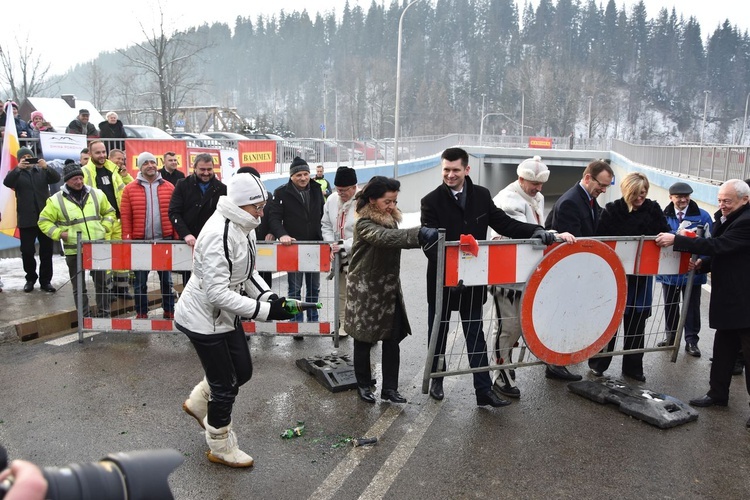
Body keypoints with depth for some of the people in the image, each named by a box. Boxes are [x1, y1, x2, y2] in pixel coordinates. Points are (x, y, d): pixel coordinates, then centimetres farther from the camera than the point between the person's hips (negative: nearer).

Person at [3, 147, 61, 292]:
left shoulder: (42, 171, 11)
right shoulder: (16, 174, 7)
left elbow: (56, 178, -6)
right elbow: (7, 182, -13)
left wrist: (46, 167, -24)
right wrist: (18, 168, -28)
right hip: (26, 219, -1)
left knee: (46, 251, 4)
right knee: (27, 251, 2)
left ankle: (45, 281, 11)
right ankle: (30, 279, 19)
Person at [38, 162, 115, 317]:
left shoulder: (96, 194, 3)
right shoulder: (56, 200, -4)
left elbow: (109, 212, 14)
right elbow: (44, 221, 2)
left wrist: (104, 228, 0)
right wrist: (59, 234, -10)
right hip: (74, 250, -2)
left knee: (102, 283, 9)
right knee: (79, 287, 7)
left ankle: (104, 316, 21)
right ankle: (85, 319, 17)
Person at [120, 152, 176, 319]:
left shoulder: (169, 187, 4)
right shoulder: (130, 189, 0)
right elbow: (126, 217, -1)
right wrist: (127, 241, -6)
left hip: (165, 240, 1)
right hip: (140, 241, -1)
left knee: (166, 279, 11)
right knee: (140, 282, 8)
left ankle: (169, 312, 23)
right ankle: (141, 314, 20)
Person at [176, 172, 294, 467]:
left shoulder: (244, 227, 0)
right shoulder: (219, 234, -30)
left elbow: (248, 273, 9)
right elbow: (217, 292, -32)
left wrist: (270, 296, -8)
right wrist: (264, 310, -30)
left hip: (224, 314, 9)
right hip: (203, 318, -9)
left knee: (242, 371, 19)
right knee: (225, 385, 5)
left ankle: (197, 403, 45)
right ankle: (221, 449, 28)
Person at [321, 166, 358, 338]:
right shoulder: (332, 200, 0)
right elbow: (326, 225, 9)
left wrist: (344, 245, -24)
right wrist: (331, 246, -5)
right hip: (338, 256, 6)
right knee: (340, 292, 18)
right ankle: (342, 325, 34)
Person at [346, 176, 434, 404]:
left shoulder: (390, 219, 7)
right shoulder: (364, 224, -19)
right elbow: (386, 238, -40)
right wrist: (419, 232, -50)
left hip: (389, 289, 7)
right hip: (366, 291, -6)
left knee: (392, 340, 4)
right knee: (364, 340, 8)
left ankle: (389, 388, 13)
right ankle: (363, 385, 25)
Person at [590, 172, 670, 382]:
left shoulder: (653, 209, 2)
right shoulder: (612, 210, -7)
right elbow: (601, 239, -11)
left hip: (642, 275, 3)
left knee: (637, 321, 11)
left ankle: (632, 366, 24)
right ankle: (598, 363, 20)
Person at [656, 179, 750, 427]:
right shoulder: (729, 219, 10)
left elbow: (718, 245, -28)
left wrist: (676, 240, -28)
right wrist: (704, 264, 0)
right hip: (729, 298, 10)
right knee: (723, 349, 16)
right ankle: (717, 394, 28)